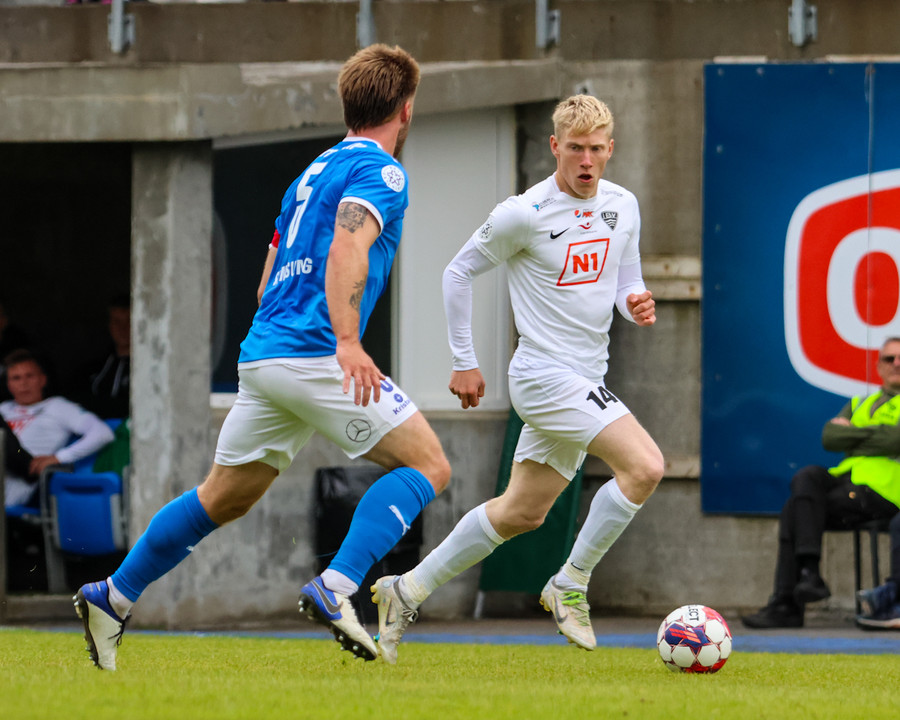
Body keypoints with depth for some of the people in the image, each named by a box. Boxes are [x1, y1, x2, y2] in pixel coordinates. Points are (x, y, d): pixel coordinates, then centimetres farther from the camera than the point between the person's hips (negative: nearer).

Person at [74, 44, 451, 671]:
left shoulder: (313, 173, 24)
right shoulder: (380, 171, -4)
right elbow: (348, 248, -22)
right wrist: (348, 342, -33)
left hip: (262, 354, 9)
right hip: (317, 354, -9)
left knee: (224, 498, 19)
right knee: (428, 465, -5)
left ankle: (113, 598, 21)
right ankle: (336, 590, -19)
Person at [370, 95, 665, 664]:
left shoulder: (623, 206, 6)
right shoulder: (525, 214, -13)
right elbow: (460, 271, -1)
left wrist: (637, 303, -7)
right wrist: (464, 361, 1)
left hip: (586, 381, 8)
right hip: (545, 375, -8)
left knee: (522, 512, 14)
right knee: (645, 466, -21)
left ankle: (408, 593, 25)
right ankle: (571, 585, -9)